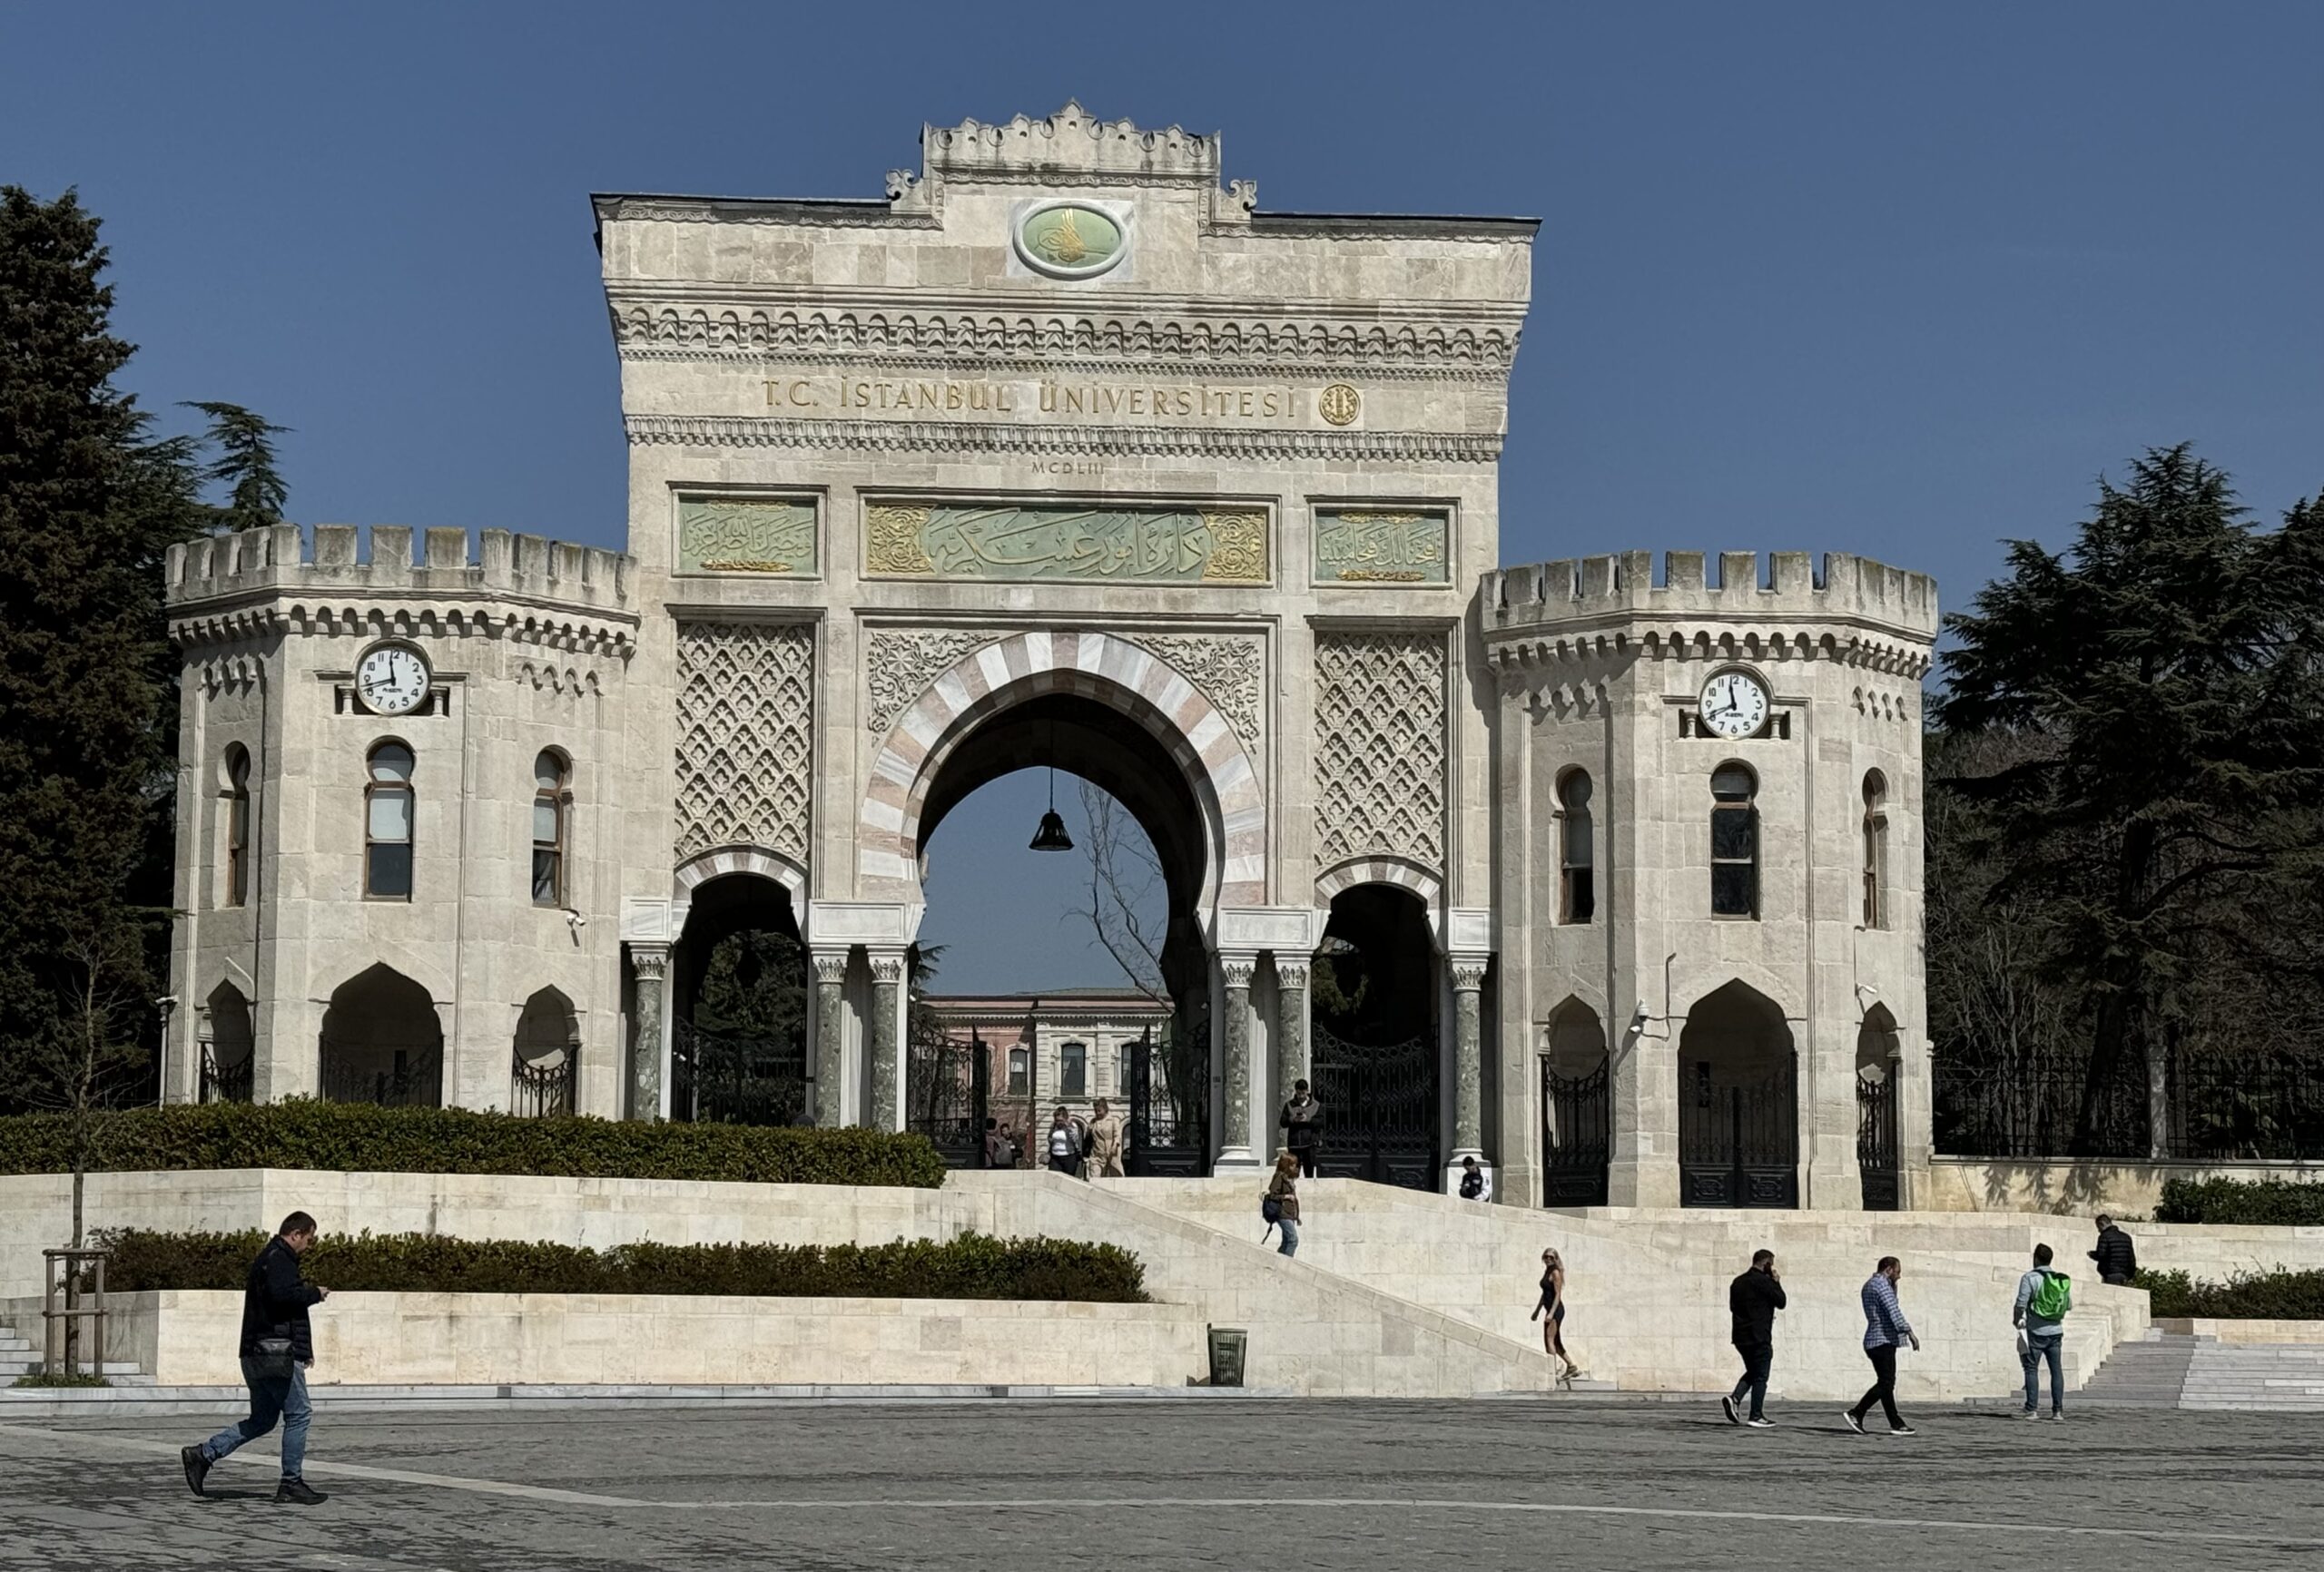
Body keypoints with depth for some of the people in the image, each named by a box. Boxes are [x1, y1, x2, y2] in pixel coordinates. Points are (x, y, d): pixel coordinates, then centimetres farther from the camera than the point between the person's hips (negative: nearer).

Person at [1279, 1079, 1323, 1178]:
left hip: (1310, 1144, -1)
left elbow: (1321, 1122, -2)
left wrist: (1308, 1119, -16)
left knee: (1309, 1172, 1)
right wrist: (1293, 1119, -15)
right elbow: (1282, 1122, 3)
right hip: (1294, 1143, 1)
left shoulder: (1317, 1106, 7)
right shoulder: (1289, 1105, 10)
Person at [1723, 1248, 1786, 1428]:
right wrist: (1777, 1283, 5)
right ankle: (1756, 1416, 2)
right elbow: (1781, 1302, -7)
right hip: (1759, 1337, -7)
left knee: (1752, 1372, 20)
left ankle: (1734, 1398, -2)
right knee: (1760, 1376, 1)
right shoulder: (1764, 1282, -13)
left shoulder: (1738, 1282, 11)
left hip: (1740, 1336, 7)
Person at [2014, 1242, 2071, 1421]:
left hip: (2036, 1332, -5)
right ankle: (2058, 1409, 4)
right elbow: (2069, 1305, 13)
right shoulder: (2062, 1279, 7)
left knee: (2031, 1369, 0)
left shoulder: (2030, 1278, -9)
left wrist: (2017, 1321, 2)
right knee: (2056, 1369, 6)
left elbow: (2021, 1304, -14)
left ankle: (2031, 1408, -4)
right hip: (2055, 1331, 5)